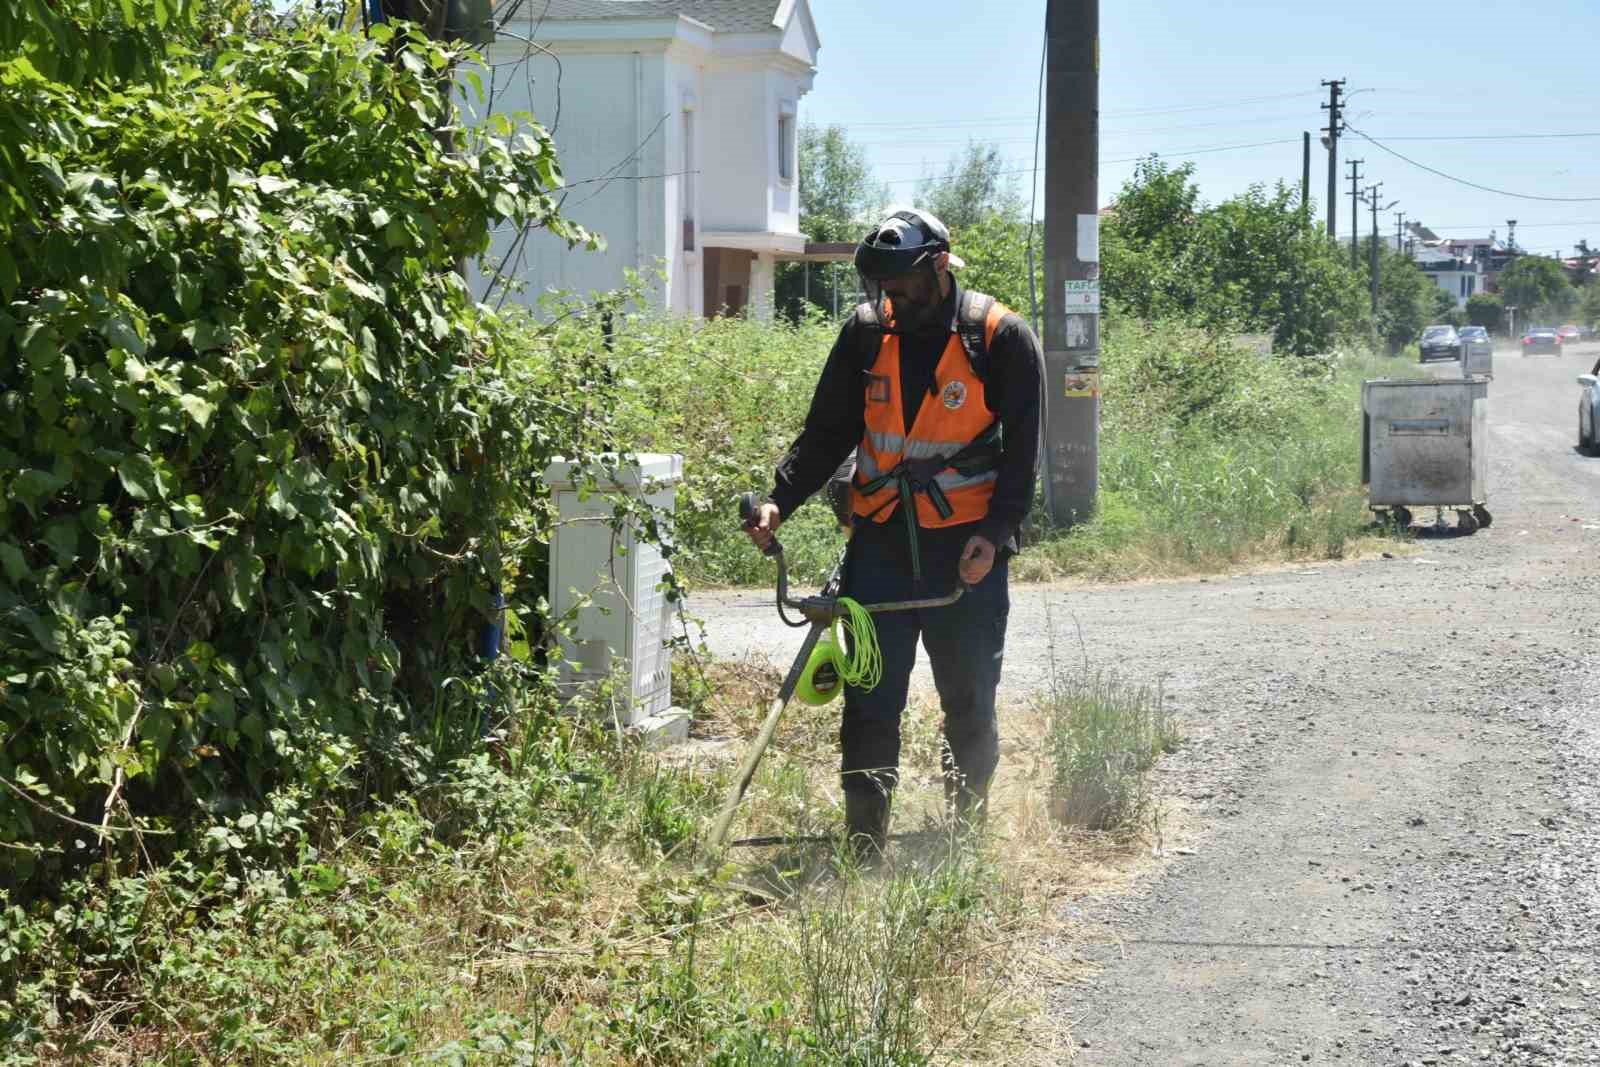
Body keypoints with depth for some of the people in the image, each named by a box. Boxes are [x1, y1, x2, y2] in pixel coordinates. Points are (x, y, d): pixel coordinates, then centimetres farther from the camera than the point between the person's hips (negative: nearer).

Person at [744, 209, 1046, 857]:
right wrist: (779, 500, -3)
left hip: (966, 552, -2)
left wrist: (995, 532, -17)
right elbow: (826, 433, 11)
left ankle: (969, 828, 24)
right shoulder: (867, 334, 4)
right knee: (869, 699, -1)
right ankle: (862, 845, 4)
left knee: (969, 701, 7)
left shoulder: (1002, 339, -5)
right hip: (879, 546, 2)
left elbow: (1022, 450, -4)